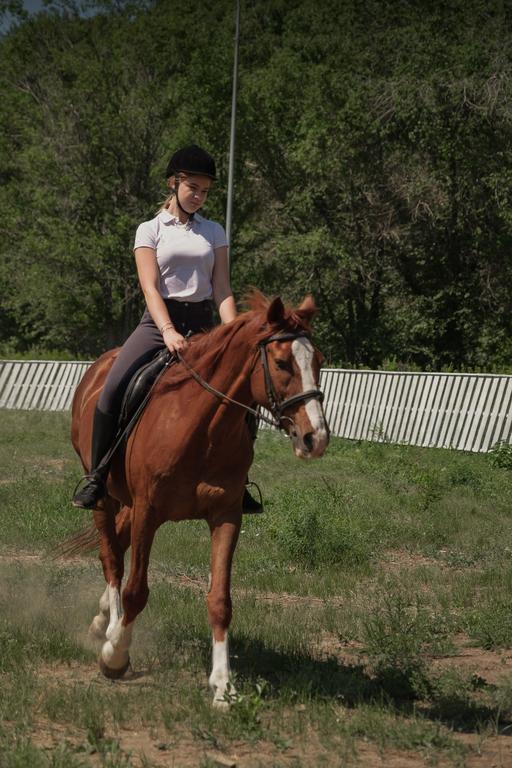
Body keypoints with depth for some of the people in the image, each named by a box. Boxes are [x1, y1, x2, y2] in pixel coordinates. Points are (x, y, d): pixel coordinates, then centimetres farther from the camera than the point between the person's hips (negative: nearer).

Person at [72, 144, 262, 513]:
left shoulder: (214, 232, 12)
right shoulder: (151, 230, 4)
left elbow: (222, 290, 4)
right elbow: (151, 287, -8)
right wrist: (168, 332, -25)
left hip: (202, 325, 3)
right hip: (159, 321, -3)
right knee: (113, 388, -25)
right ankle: (97, 476, -12)